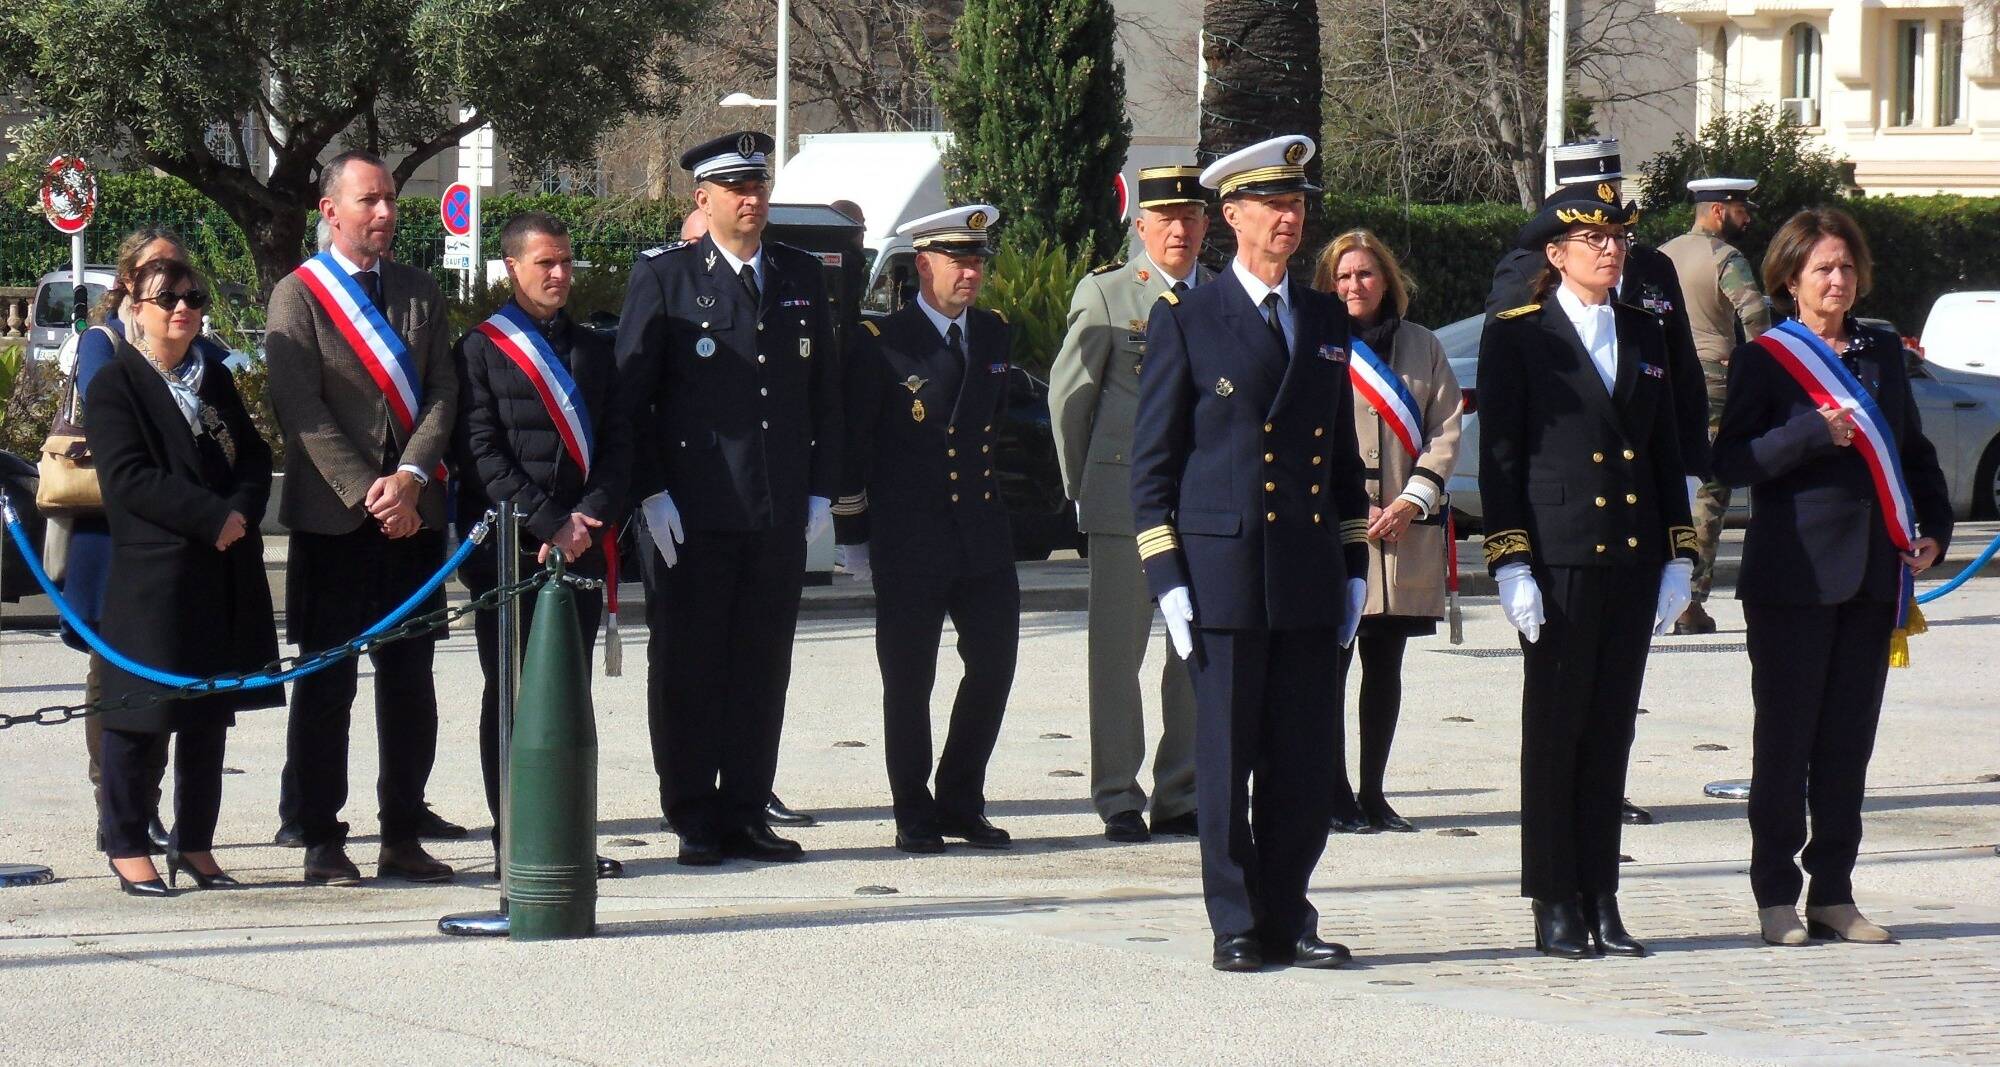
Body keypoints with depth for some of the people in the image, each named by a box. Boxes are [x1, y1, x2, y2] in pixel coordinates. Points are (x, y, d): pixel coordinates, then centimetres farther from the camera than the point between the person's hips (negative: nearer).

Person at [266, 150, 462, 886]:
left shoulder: (420, 292, 13)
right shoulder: (299, 295, -2)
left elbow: (442, 393, 6)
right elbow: (300, 409, -9)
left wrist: (410, 479, -10)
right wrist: (366, 493, -14)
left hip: (414, 514, 4)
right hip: (333, 518, -4)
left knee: (409, 680, 6)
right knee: (327, 684, 0)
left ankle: (403, 837, 13)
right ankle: (322, 843, 5)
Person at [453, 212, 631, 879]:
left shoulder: (593, 349, 17)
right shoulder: (482, 349, 2)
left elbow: (616, 445, 12)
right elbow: (481, 455, -7)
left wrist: (590, 519, -5)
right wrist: (549, 524, -14)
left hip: (582, 545, 4)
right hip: (507, 548, -4)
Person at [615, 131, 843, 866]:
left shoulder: (802, 277, 13)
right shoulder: (664, 276, 0)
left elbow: (825, 391, 16)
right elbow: (629, 393, -2)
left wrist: (821, 490, 9)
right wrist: (650, 493, -9)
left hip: (781, 512, 4)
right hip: (692, 512, -4)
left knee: (762, 666, 6)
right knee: (688, 666, 0)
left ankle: (746, 811, 15)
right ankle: (695, 822, 7)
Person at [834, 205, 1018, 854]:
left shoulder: (995, 337, 10)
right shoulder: (882, 343, -6)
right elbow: (850, 443, -3)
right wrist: (852, 533, -2)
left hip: (983, 538, 5)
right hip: (909, 545, -5)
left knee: (994, 665, 3)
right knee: (908, 682, 2)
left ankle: (961, 802, 19)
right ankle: (915, 817, 12)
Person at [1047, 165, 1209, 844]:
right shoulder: (1104, 293, 0)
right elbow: (1068, 394, 4)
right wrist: (1081, 487, 4)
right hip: (1125, 500, -3)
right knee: (1117, 652, 0)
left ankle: (1182, 797, 14)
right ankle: (1118, 801, 7)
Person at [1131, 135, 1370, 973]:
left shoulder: (1327, 321, 15)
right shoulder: (1185, 320, 1)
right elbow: (1153, 457, 1)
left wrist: (1353, 566, 14)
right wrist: (1166, 578, -6)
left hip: (1309, 574, 4)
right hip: (1222, 567, -4)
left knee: (1306, 762, 4)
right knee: (1227, 760, -1)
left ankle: (1286, 919, 13)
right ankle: (1236, 926, 7)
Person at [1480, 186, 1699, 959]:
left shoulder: (1643, 336, 14)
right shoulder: (1516, 336, -1)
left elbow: (1667, 453, 16)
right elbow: (1499, 458, -4)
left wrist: (1678, 559, 9)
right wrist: (1510, 566, -11)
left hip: (1633, 562, 5)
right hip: (1559, 560, -5)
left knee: (1611, 730, 7)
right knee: (1555, 729, -1)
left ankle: (1602, 902, 12)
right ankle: (1556, 905, 5)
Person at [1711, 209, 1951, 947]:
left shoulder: (1883, 354, 13)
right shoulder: (1763, 359, -2)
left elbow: (1914, 449, 19)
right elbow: (1731, 462, -9)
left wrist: (1935, 529, 5)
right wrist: (1812, 434, -20)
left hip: (1872, 575, 5)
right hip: (1793, 574, -5)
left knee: (1850, 736, 7)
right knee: (1786, 736, -1)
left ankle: (1834, 893, 13)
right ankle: (1777, 898, 5)